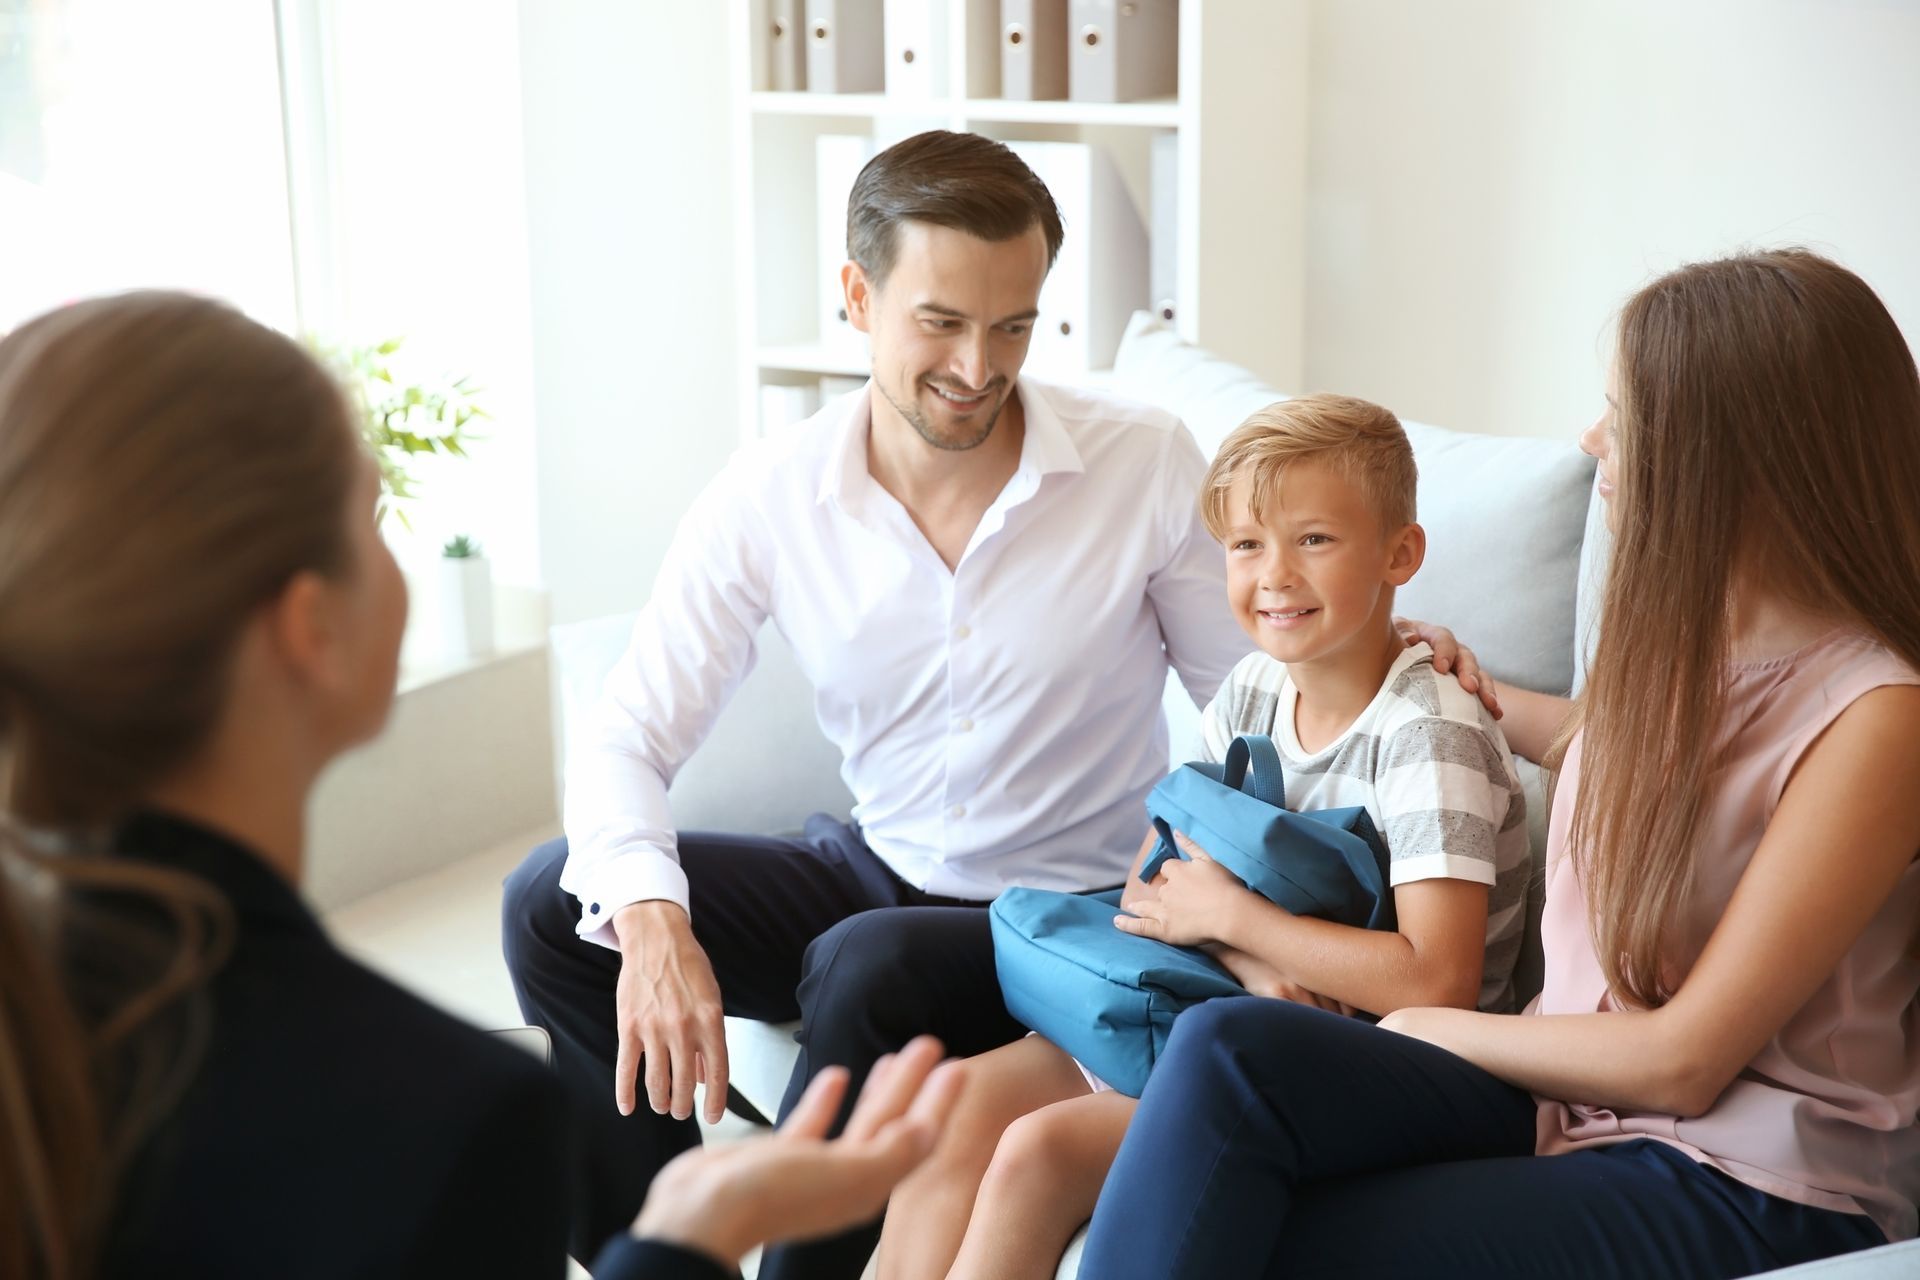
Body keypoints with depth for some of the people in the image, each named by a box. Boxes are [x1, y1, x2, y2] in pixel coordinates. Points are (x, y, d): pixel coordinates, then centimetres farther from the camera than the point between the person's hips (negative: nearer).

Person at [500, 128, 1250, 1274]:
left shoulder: (1148, 467, -13)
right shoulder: (771, 496, -9)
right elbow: (626, 743, -10)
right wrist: (652, 921, -30)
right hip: (877, 869, 4)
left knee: (866, 967, -34)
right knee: (554, 902, -11)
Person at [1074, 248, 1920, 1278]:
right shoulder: (1684, 638, 7)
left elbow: (1682, 1062, -16)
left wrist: (1429, 1028, -5)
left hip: (1749, 1196, -7)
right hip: (1567, 1101, 7)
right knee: (1231, 1048, -23)